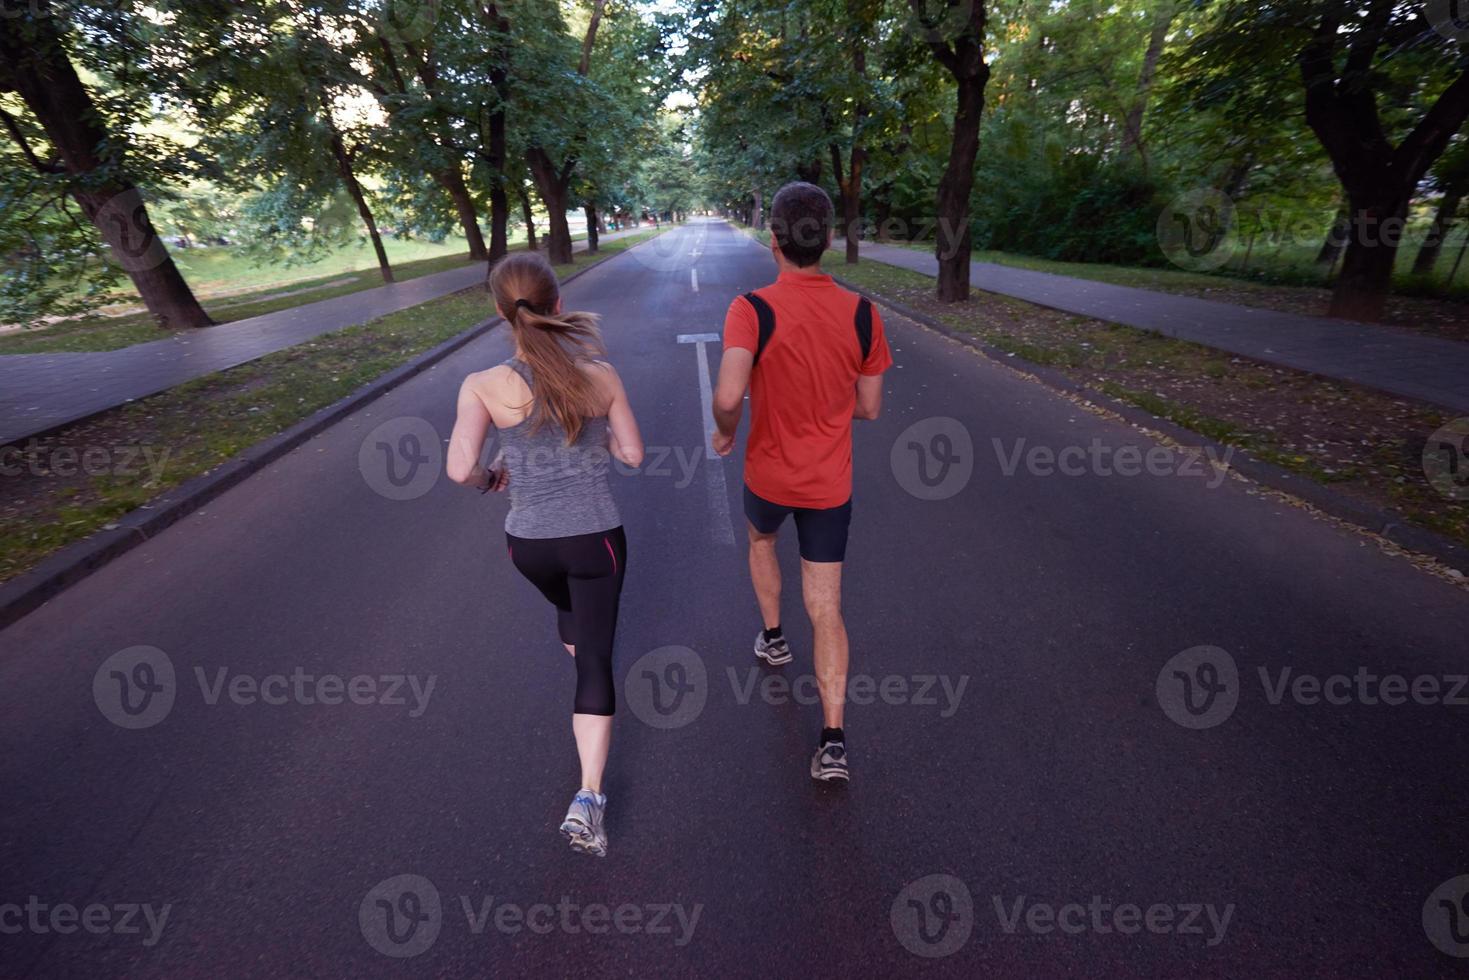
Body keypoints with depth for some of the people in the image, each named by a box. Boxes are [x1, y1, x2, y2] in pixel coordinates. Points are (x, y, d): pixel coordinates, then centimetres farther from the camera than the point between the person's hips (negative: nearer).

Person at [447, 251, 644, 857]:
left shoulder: (485, 386, -14)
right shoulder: (600, 374, -11)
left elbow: (460, 468, -19)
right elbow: (632, 454, -4)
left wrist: (489, 479, 3)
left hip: (529, 543, 2)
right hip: (596, 537, -1)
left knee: (568, 608, 34)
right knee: (596, 658, 8)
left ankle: (586, 679, 62)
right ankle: (588, 798, 6)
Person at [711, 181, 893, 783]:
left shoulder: (752, 309, -16)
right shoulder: (861, 312, -5)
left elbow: (728, 397, -29)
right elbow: (869, 407, 2)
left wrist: (725, 432, -7)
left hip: (769, 475, -1)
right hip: (831, 484, 2)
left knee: (761, 539, 34)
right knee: (826, 609, 9)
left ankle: (772, 637, 47)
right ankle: (833, 740, 9)